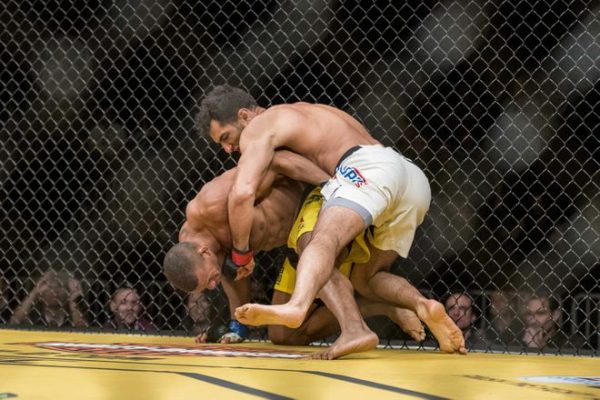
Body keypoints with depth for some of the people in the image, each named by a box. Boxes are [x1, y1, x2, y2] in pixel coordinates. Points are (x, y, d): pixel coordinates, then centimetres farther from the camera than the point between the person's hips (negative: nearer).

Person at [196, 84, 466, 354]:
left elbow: (242, 192, -5)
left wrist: (241, 255, 5)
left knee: (324, 239, -31)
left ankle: (296, 307, -60)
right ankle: (424, 307, -7)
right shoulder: (306, 112, 37)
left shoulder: (258, 127, 10)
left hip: (369, 169, -8)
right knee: (365, 278, 19)